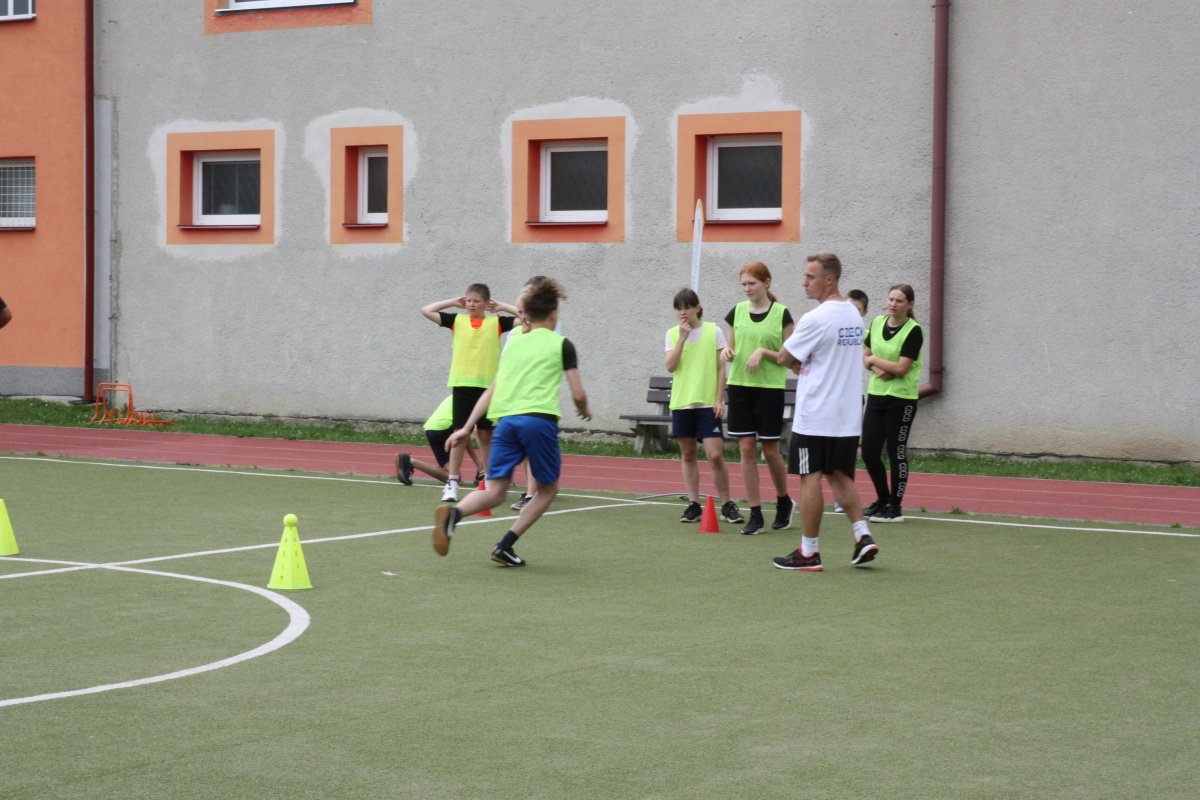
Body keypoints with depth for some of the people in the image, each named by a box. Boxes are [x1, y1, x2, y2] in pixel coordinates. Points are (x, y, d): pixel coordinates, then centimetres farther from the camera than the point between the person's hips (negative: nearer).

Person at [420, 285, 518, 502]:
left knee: (486, 434, 8)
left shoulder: (496, 323, 2)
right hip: (462, 384, 0)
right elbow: (426, 311, 4)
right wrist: (453, 302, 5)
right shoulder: (457, 320, 5)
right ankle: (452, 482, 2)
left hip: (487, 386, 0)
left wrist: (501, 307, 1)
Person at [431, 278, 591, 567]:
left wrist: (468, 427, 20)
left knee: (494, 491, 0)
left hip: (505, 420, 4)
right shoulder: (561, 344, 9)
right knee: (548, 488, 15)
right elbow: (578, 394, 7)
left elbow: (491, 391, 19)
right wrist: (584, 410, 29)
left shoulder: (515, 344, 22)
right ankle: (505, 546, 3)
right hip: (539, 419, -4)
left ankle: (453, 513, -32)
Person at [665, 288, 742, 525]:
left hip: (707, 403, -3)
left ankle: (727, 505, 2)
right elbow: (671, 366, -5)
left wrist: (720, 399, -6)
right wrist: (682, 338, -11)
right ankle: (693, 505, 14)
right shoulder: (673, 334, 7)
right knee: (688, 455, 7)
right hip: (681, 403, 3)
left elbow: (721, 368, 0)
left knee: (715, 455, -9)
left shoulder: (714, 331, 0)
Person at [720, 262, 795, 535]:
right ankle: (755, 514, 6)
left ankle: (784, 502, 28)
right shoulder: (737, 312, 6)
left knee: (770, 451, 3)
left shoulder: (781, 313, -5)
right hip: (739, 387, 3)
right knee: (746, 449, 0)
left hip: (770, 389, -3)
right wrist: (727, 352, -9)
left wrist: (764, 351, -19)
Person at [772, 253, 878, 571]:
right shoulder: (853, 314, 10)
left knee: (810, 479, -1)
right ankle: (863, 536, 4)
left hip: (815, 416, -8)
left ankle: (808, 552, 3)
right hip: (848, 415, 8)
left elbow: (785, 358, -8)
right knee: (840, 476, 15)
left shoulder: (816, 319, -16)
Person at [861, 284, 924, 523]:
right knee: (869, 452, 7)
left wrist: (874, 360, -7)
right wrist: (878, 369, -10)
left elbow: (901, 368, -18)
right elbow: (865, 355, 11)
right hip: (876, 394, 6)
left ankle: (895, 507, 11)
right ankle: (882, 500, 25)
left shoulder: (913, 331, -13)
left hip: (901, 399, -6)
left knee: (896, 453, 1)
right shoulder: (877, 322, 6)